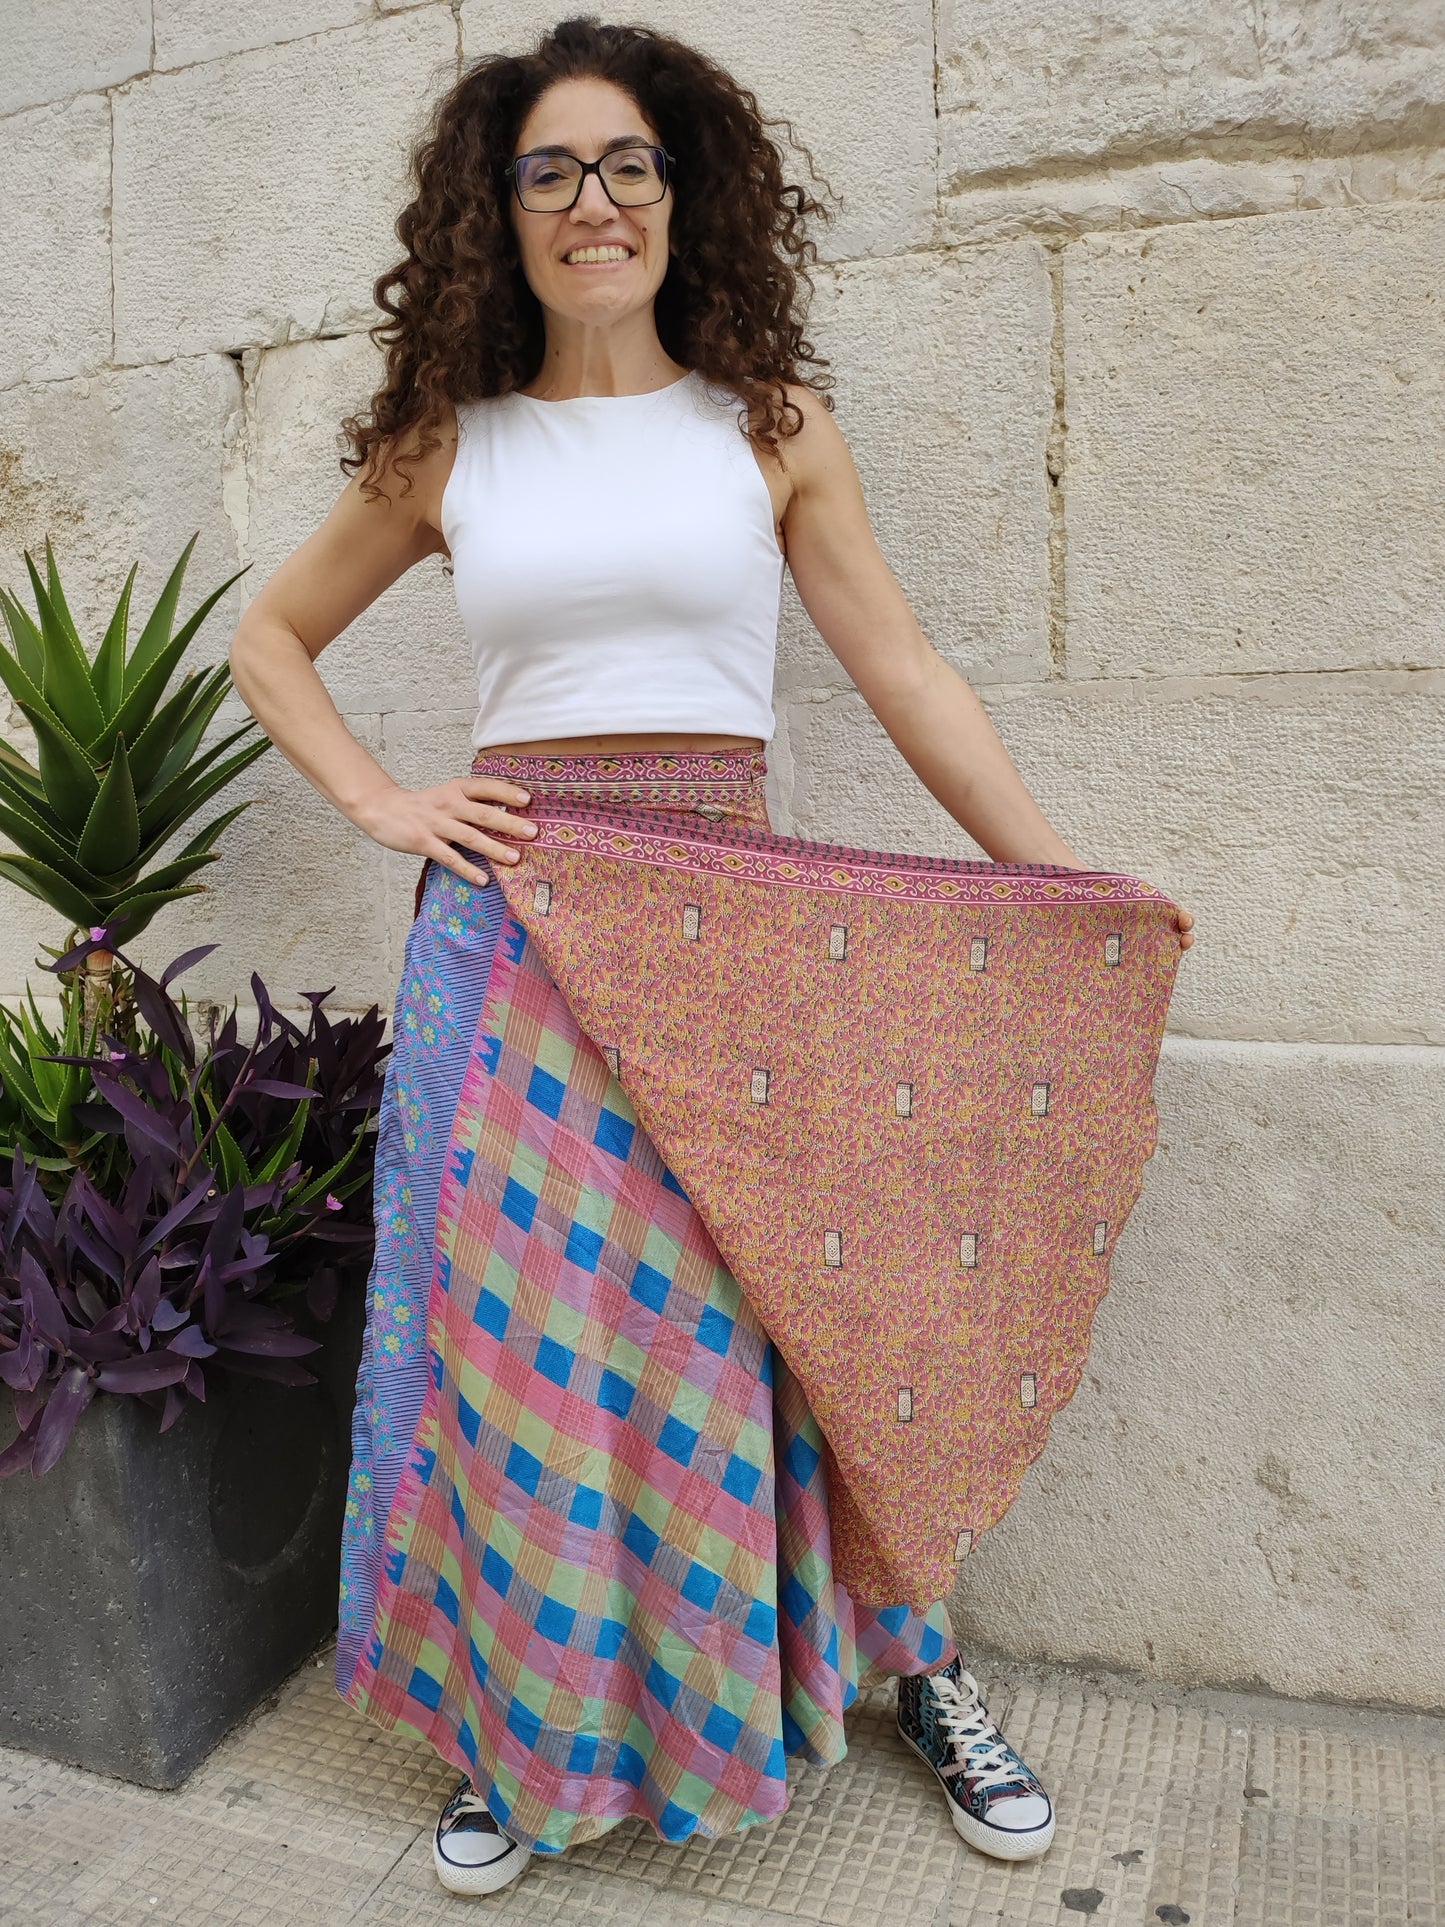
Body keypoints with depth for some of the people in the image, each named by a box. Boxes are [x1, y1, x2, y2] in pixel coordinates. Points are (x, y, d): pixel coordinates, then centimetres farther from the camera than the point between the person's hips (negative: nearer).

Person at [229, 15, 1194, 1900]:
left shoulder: (768, 426, 7)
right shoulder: (445, 450, 9)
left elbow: (905, 673, 6)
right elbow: (271, 636, 19)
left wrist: (1066, 888, 2)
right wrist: (381, 803, 4)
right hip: (509, 918, 1)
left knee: (765, 1306, 3)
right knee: (517, 1317, 5)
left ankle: (915, 1665, 27)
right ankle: (525, 1723, 27)